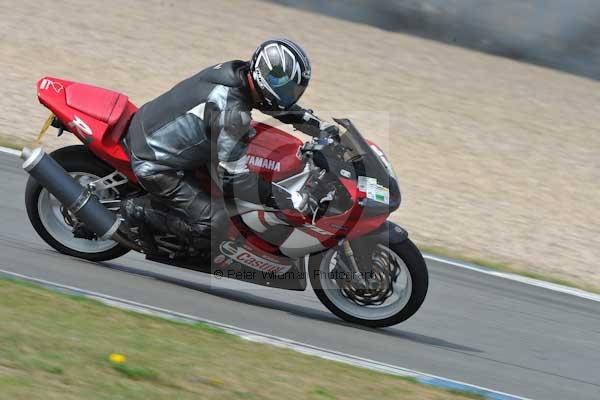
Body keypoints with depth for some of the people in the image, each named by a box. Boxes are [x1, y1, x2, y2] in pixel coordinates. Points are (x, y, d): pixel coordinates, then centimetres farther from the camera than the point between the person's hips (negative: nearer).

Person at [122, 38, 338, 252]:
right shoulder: (231, 111, -30)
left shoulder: (239, 71, -4)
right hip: (153, 165, -10)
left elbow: (282, 107, 13)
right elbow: (235, 178, -27)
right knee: (214, 225, -16)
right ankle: (140, 210, -2)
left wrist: (324, 129, 12)